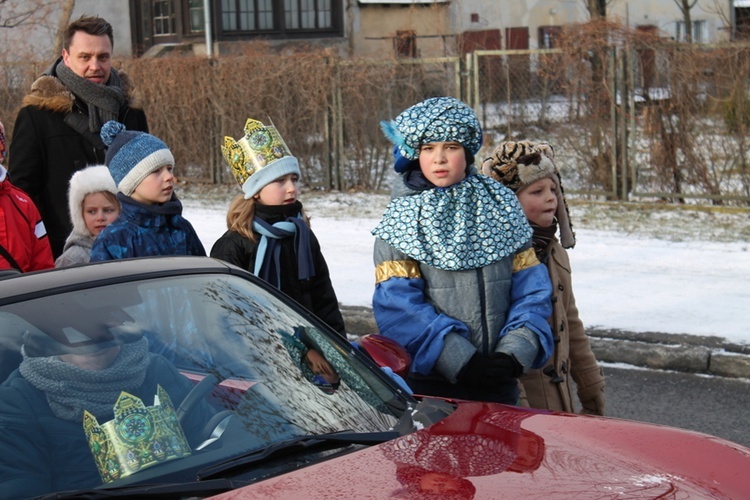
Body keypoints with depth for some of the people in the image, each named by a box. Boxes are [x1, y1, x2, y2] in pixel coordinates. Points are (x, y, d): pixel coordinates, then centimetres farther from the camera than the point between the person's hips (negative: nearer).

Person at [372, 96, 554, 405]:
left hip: (498, 380, 3)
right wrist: (462, 361, -21)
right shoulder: (401, 221, -3)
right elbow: (397, 305, -13)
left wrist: (515, 352, -14)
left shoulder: (501, 205, 6)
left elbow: (531, 287, 2)